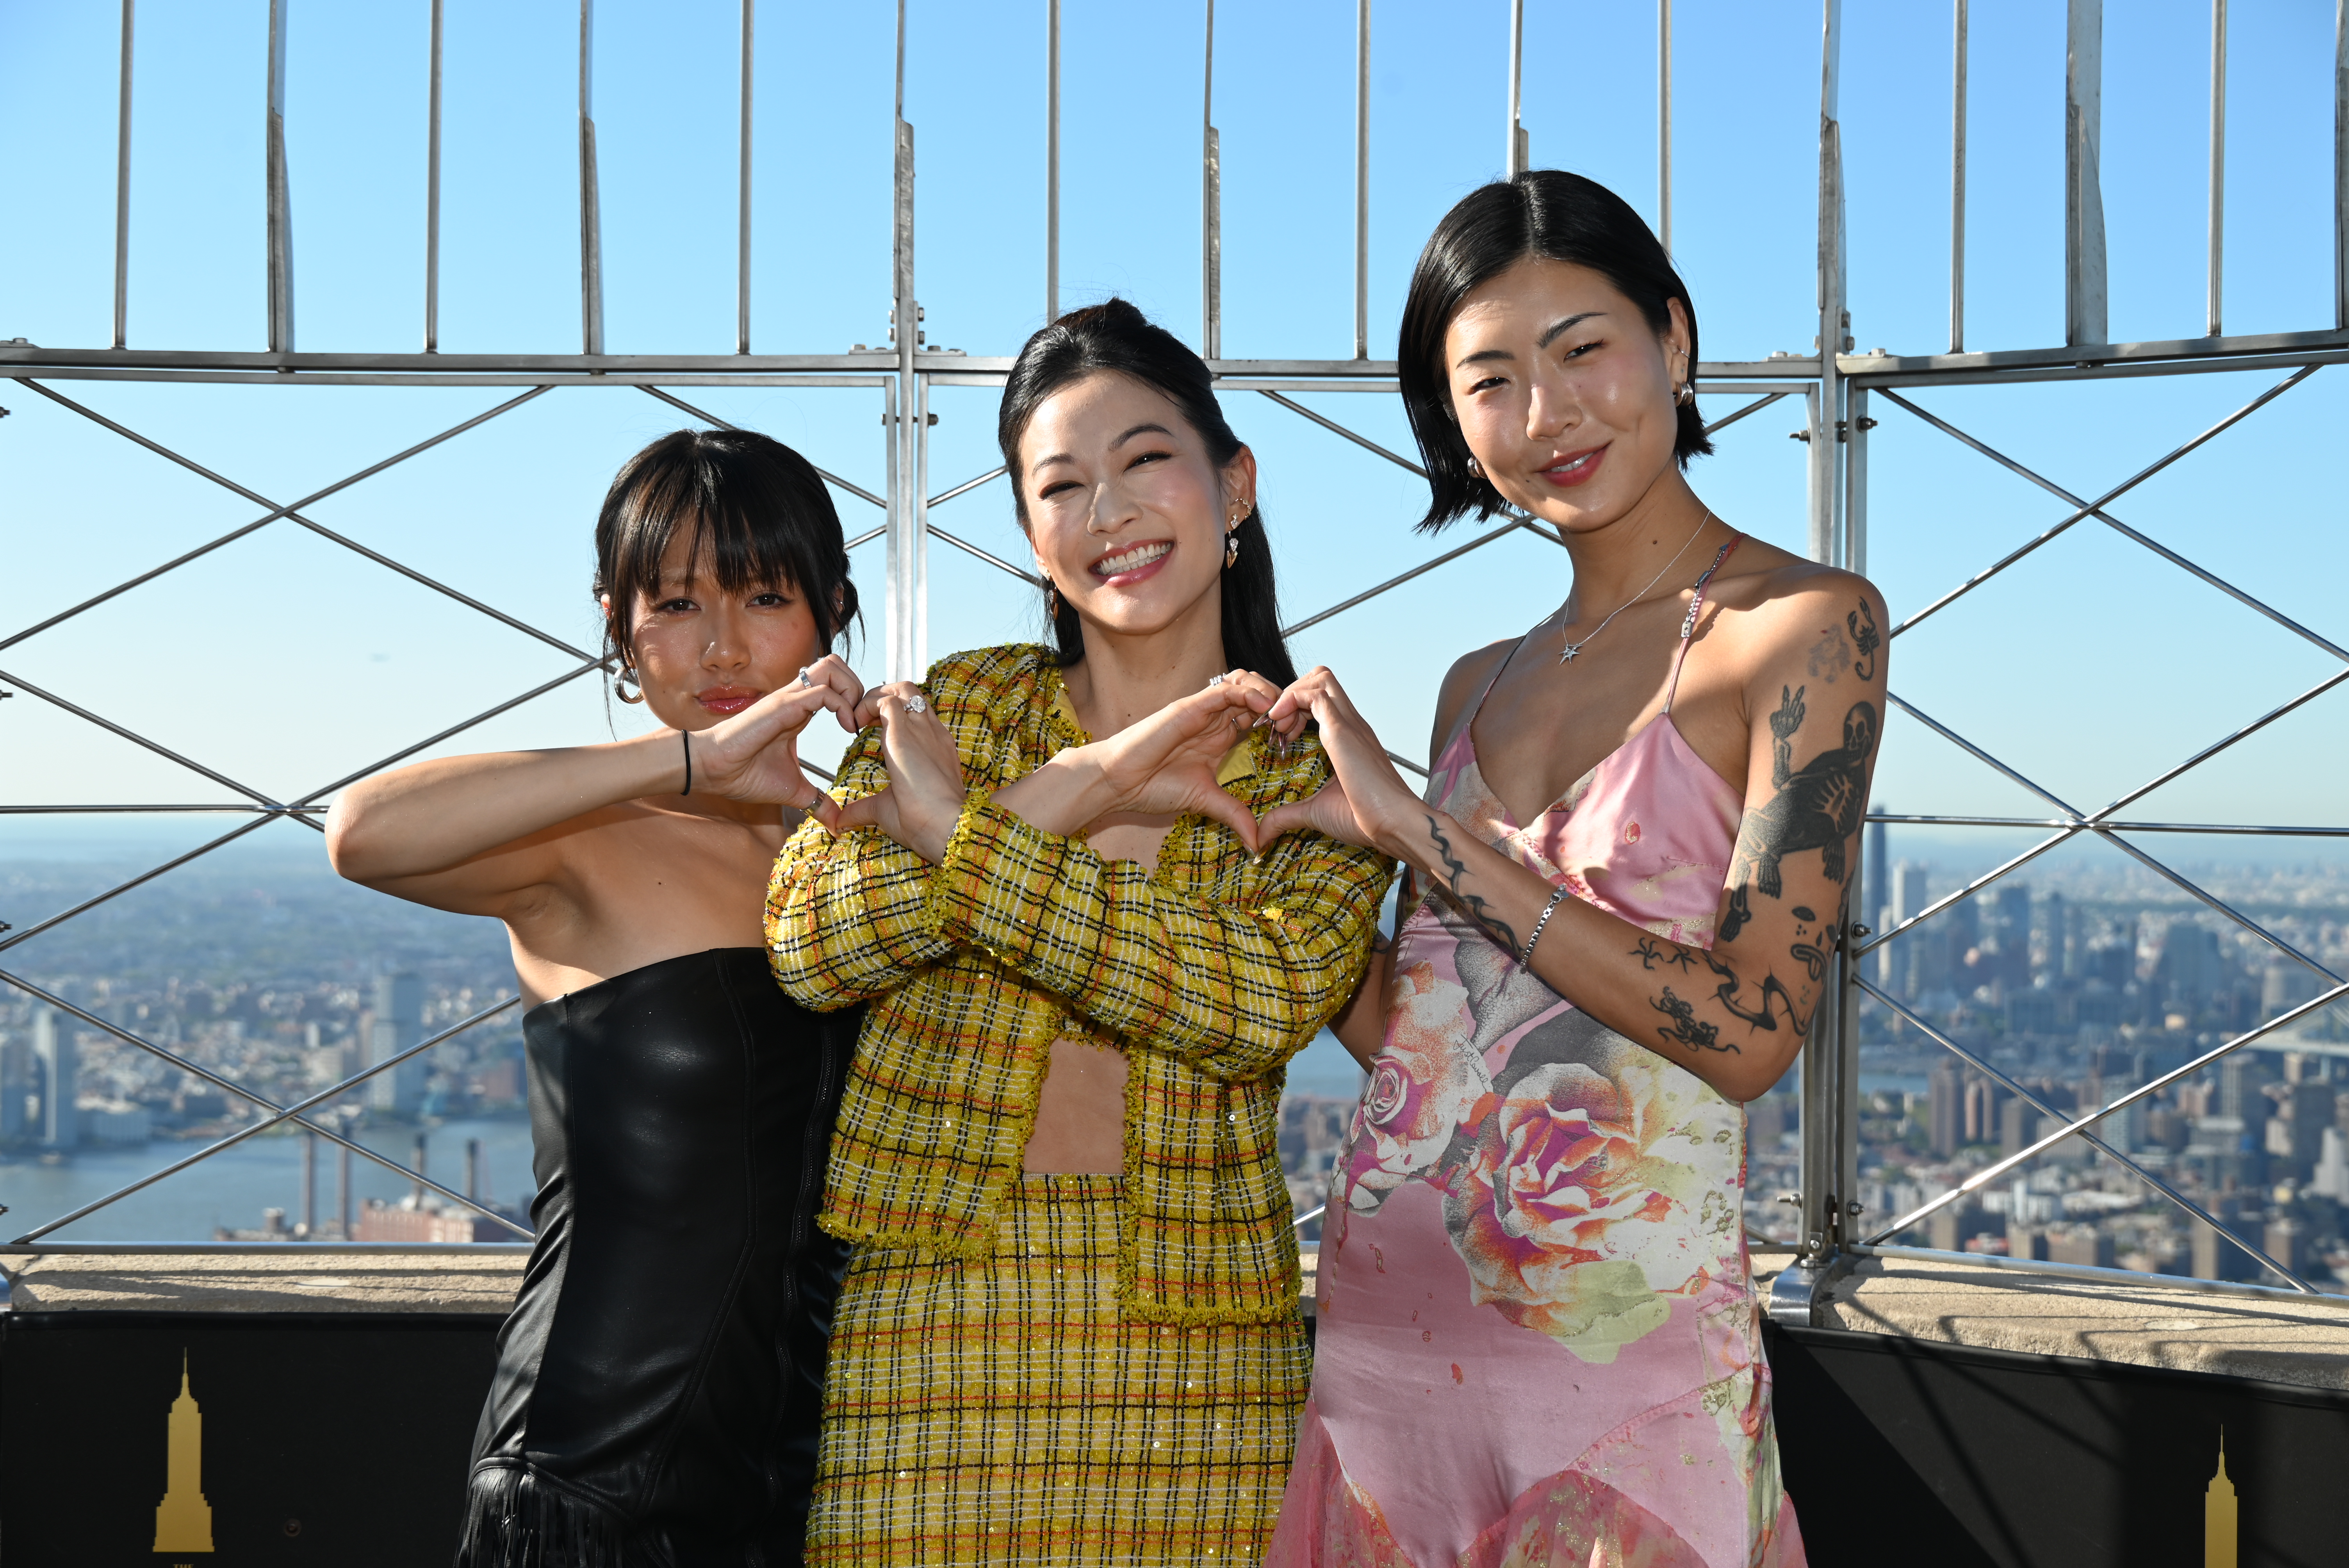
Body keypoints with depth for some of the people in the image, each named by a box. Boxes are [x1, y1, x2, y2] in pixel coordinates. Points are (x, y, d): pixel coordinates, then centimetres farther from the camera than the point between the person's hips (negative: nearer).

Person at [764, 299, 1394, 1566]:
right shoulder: (956, 706, 7)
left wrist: (962, 837, -14)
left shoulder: (1319, 771, 4)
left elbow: (1266, 999, -14)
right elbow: (808, 941, -7)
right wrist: (1074, 788, -14)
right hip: (932, 1325, 1)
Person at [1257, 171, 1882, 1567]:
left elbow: (1748, 1031, -16)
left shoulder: (1807, 625, -6)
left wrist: (1416, 827, -14)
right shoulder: (1481, 687, 12)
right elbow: (1417, 1029, 13)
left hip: (1622, 1351, -5)